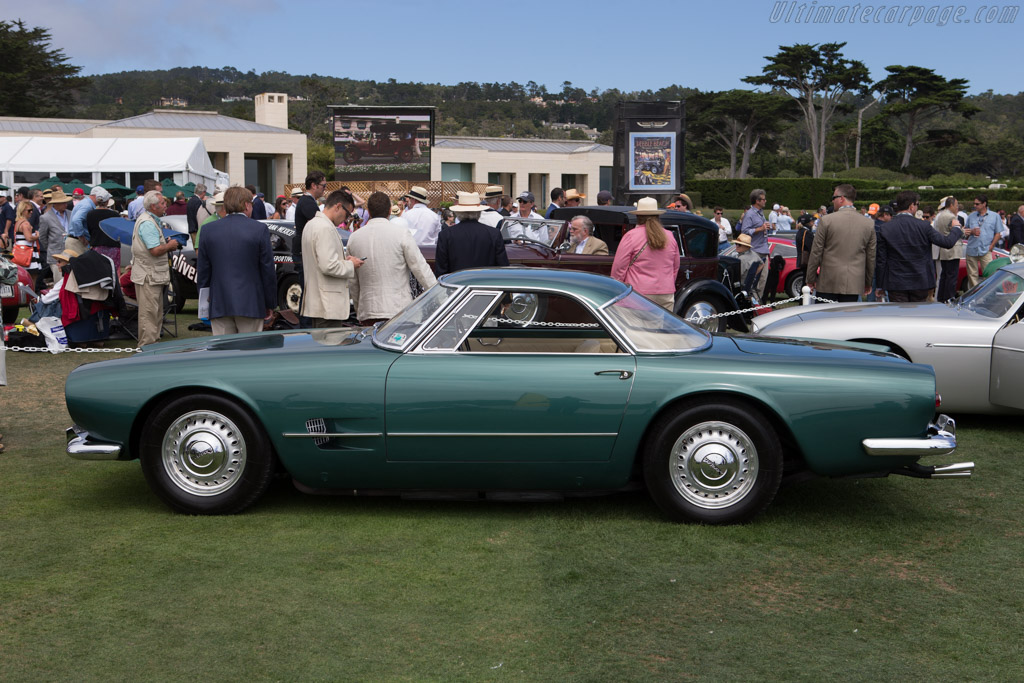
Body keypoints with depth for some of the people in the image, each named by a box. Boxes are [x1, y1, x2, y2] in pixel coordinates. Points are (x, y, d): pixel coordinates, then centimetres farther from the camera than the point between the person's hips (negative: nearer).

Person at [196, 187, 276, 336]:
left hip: (219, 305, 3)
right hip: (251, 305, -2)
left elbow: (202, 272, 8)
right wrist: (270, 304, 6)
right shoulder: (260, 229, -5)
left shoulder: (209, 230, 4)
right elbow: (268, 271, -3)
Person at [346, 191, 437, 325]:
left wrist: (358, 308, 25)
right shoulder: (401, 233, -5)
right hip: (398, 309, -4)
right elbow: (420, 268, -4)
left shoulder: (354, 237, 8)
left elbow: (352, 281, 14)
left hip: (367, 312, 4)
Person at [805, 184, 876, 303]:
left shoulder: (827, 220, -7)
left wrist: (810, 279, 6)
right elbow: (871, 256, 9)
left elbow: (816, 252, -3)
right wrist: (868, 282, 19)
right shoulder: (869, 223, 3)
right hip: (854, 283, 3)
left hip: (829, 282, -3)